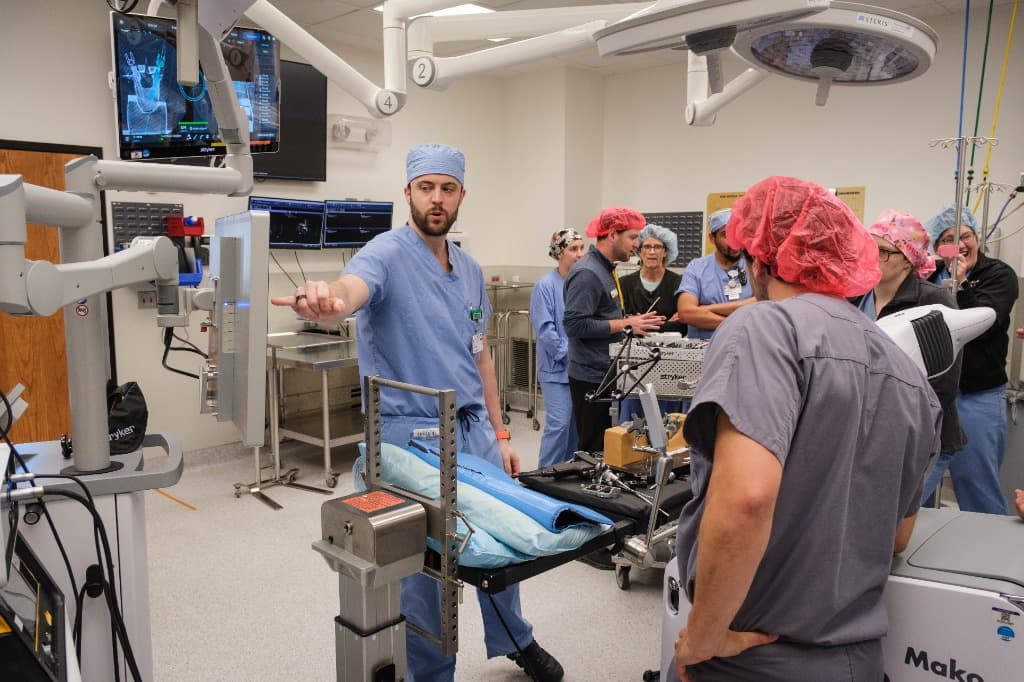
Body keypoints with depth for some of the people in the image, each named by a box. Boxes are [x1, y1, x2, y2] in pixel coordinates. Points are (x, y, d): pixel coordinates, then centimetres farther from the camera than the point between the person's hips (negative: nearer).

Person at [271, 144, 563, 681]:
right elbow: (352, 287, -36)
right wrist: (327, 301, -60)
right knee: (423, 562, 7)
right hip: (414, 435, -6)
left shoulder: (470, 270, 10)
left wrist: (499, 434, 15)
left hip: (474, 429, 7)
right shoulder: (388, 254, -12)